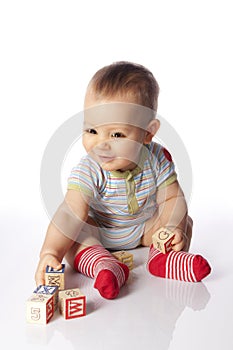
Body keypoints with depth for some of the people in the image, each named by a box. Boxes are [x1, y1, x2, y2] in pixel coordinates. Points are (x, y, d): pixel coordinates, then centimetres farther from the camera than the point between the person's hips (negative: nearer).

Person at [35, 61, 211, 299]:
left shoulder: (157, 159, -22)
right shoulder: (88, 172, -30)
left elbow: (171, 198, -14)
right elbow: (71, 214, -38)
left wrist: (172, 227, -34)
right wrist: (50, 252, -51)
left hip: (144, 228, 3)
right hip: (97, 232, -2)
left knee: (184, 221, -10)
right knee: (72, 236, -28)